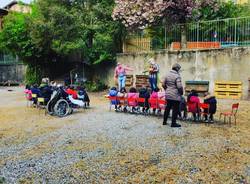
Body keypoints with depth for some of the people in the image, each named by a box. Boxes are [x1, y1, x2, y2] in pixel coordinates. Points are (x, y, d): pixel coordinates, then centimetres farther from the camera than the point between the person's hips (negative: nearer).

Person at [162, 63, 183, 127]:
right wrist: (181, 92, -5)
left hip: (168, 95, 7)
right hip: (175, 96, -7)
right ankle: (173, 123, 7)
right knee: (175, 109, 2)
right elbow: (179, 86, -22)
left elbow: (163, 84, 12)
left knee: (167, 108, 18)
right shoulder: (177, 76, -16)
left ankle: (164, 121, 25)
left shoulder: (168, 75, 7)